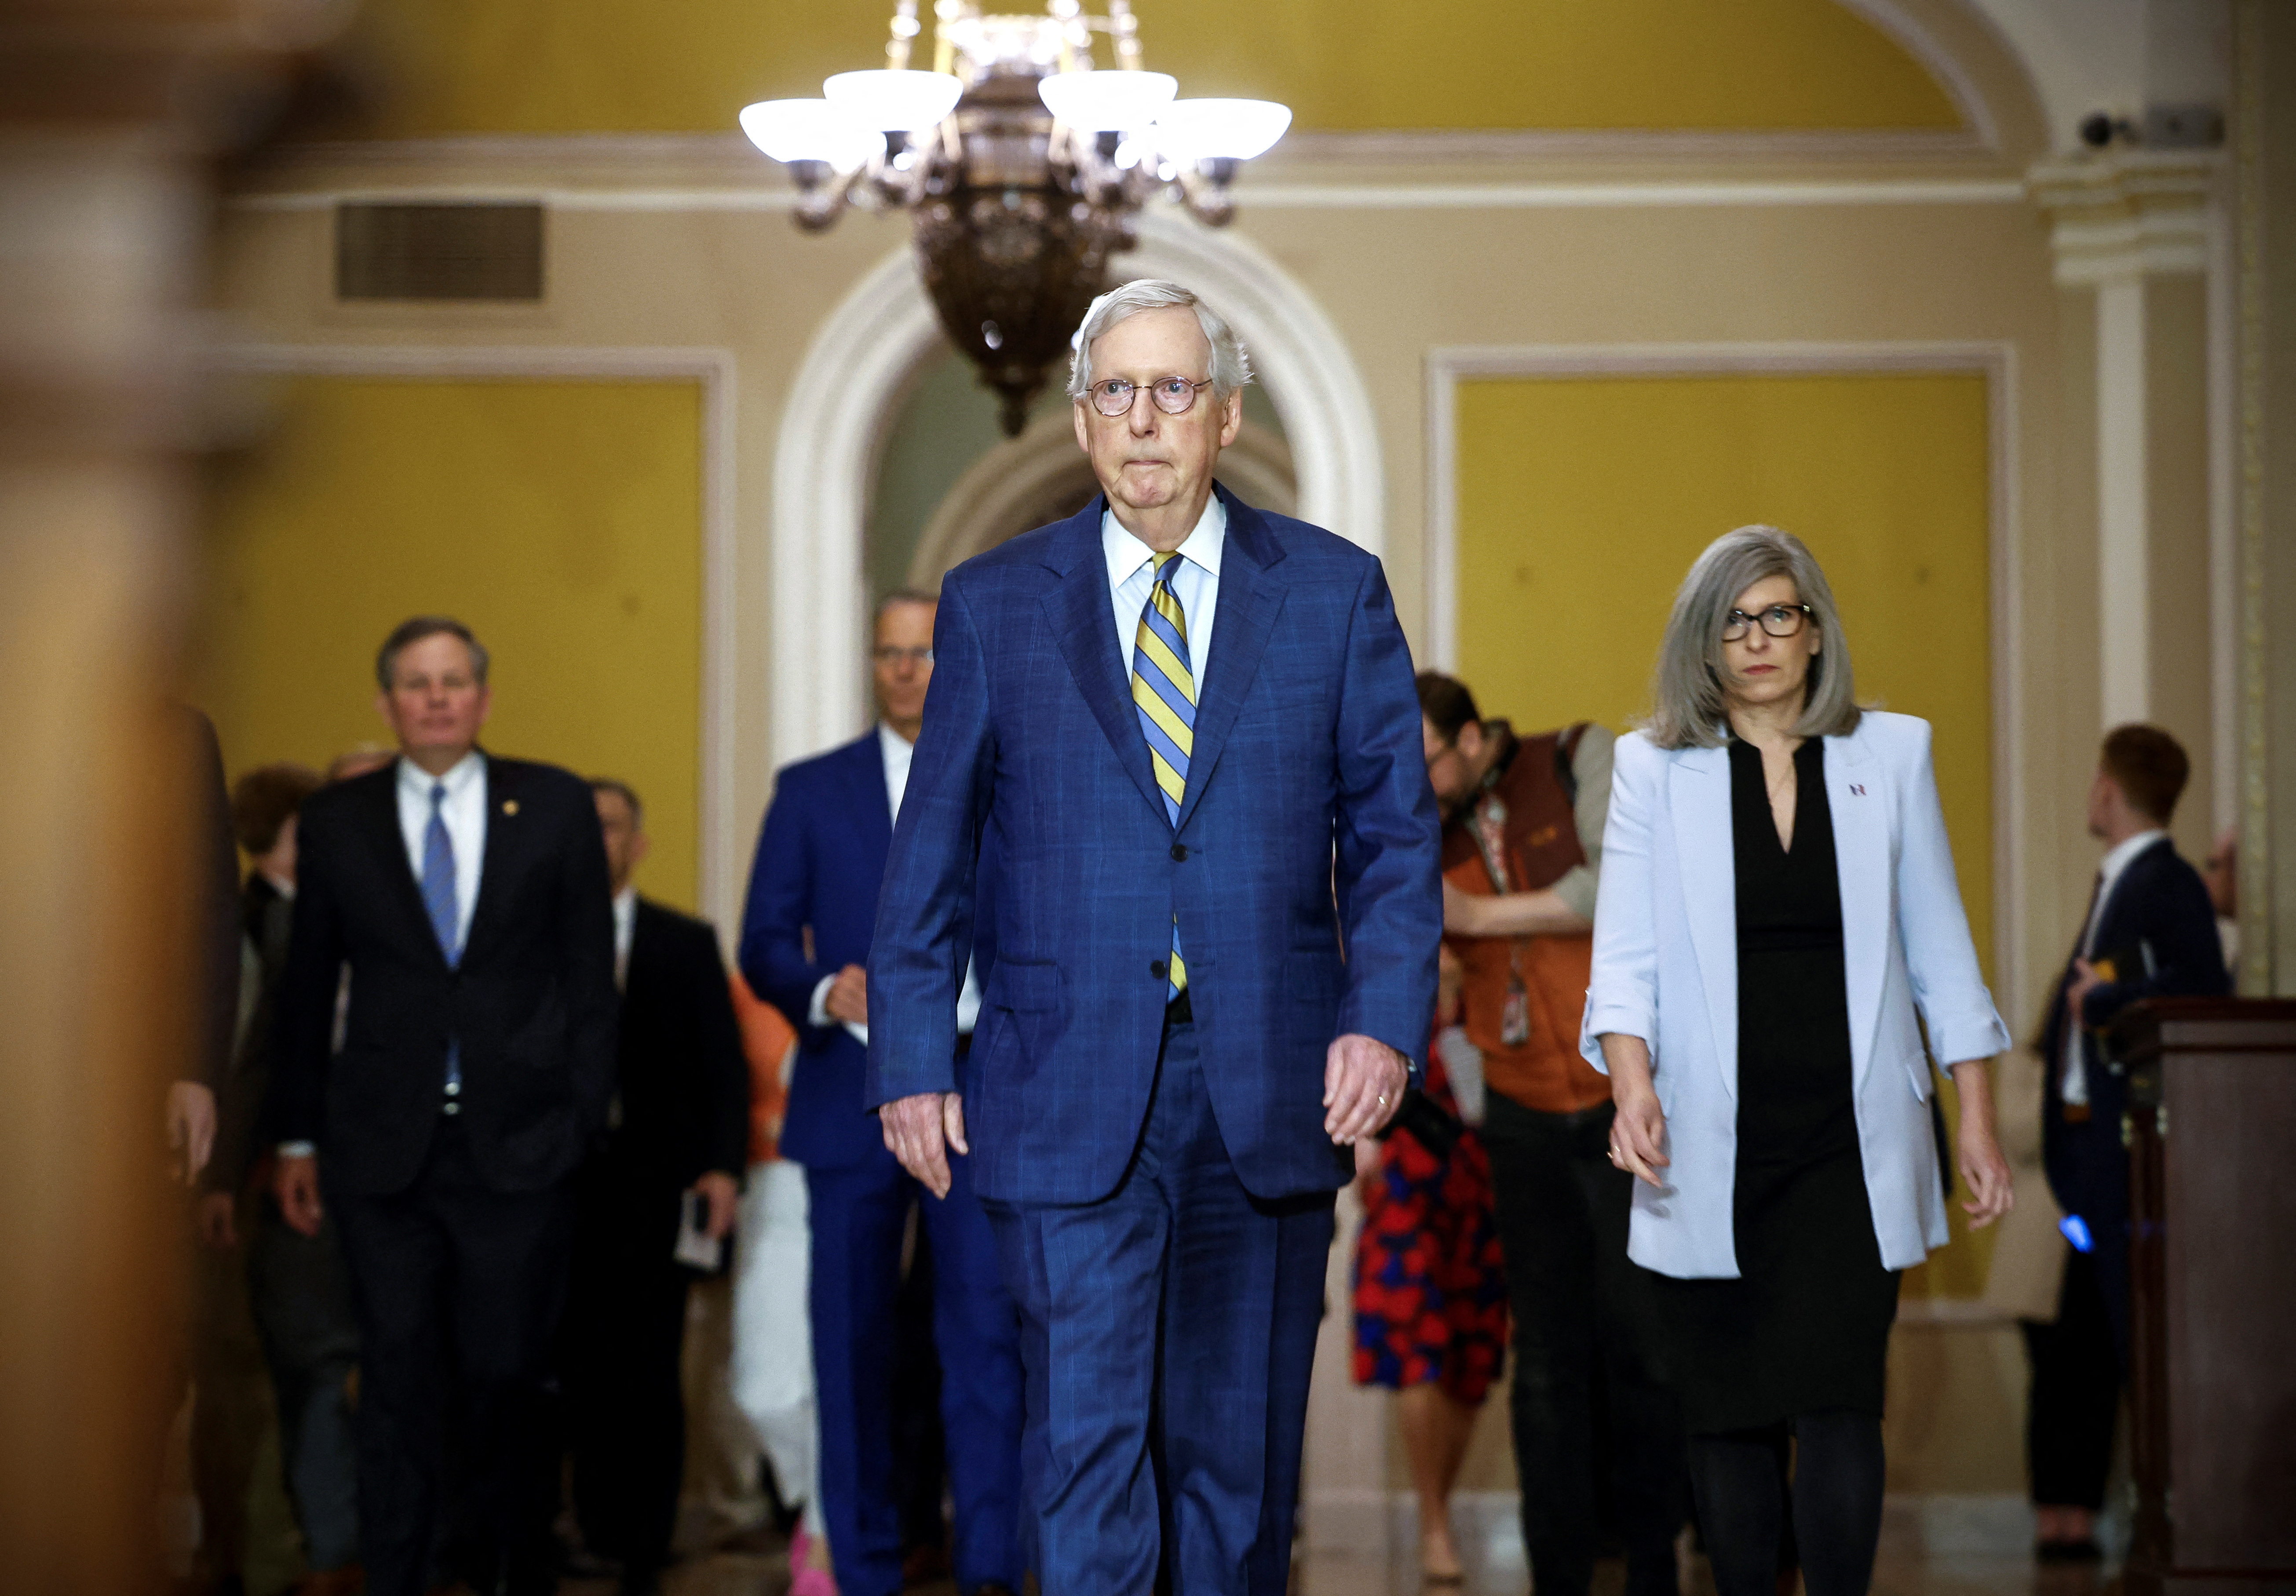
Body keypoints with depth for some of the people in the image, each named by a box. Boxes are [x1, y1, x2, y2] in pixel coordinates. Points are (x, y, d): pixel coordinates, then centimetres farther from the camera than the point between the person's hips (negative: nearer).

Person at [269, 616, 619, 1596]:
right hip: (384, 1149, 1)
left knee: (507, 1376, 4)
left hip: (519, 1146, 0)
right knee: (399, 1380, 1)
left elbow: (590, 977, 5)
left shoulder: (557, 808, 5)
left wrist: (585, 1115, -1)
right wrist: (299, 1140, 8)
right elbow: (306, 991, 10)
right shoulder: (335, 823, 7)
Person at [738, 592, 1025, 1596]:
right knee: (851, 1344, 4)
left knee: (986, 1335, -10)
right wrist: (824, 993, -15)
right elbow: (763, 946, 5)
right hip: (852, 1106, 1)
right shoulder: (812, 791, 10)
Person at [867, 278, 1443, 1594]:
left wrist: (1387, 1019, -9)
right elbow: (933, 851, 8)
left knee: (1241, 1451, 9)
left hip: (1271, 1094, 1)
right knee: (1088, 1446, -6)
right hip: (1071, 1107, -1)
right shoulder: (995, 603, 6)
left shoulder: (1337, 593, 6)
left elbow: (1395, 832, 5)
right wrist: (914, 1060, 1)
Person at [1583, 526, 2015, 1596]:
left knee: (1837, 1401, -11)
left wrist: (1977, 1123, 6)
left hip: (1850, 1146, 0)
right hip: (1710, 1148, 0)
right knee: (1727, 1416, 4)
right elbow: (1626, 954, -2)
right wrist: (1632, 1084, -20)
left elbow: (1939, 950, 10)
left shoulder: (1892, 755, 8)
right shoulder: (1653, 768, 5)